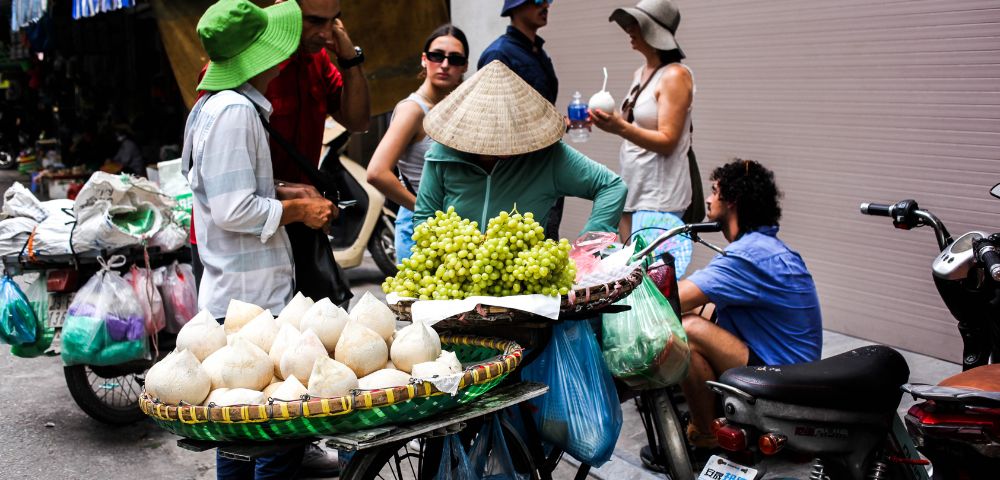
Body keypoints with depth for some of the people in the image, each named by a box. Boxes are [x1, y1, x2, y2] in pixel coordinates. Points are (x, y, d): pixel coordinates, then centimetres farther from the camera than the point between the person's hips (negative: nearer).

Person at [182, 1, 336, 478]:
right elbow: (233, 210, -22)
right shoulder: (234, 111, -18)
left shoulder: (214, 106, 16)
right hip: (252, 299, -11)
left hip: (231, 295, 11)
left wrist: (283, 193, 14)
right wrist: (298, 210, -10)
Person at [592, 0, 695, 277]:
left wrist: (621, 128, -30)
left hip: (659, 195, -9)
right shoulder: (640, 73, 12)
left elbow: (667, 141, -18)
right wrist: (611, 122, 5)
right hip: (633, 188, 9)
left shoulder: (675, 75, -12)